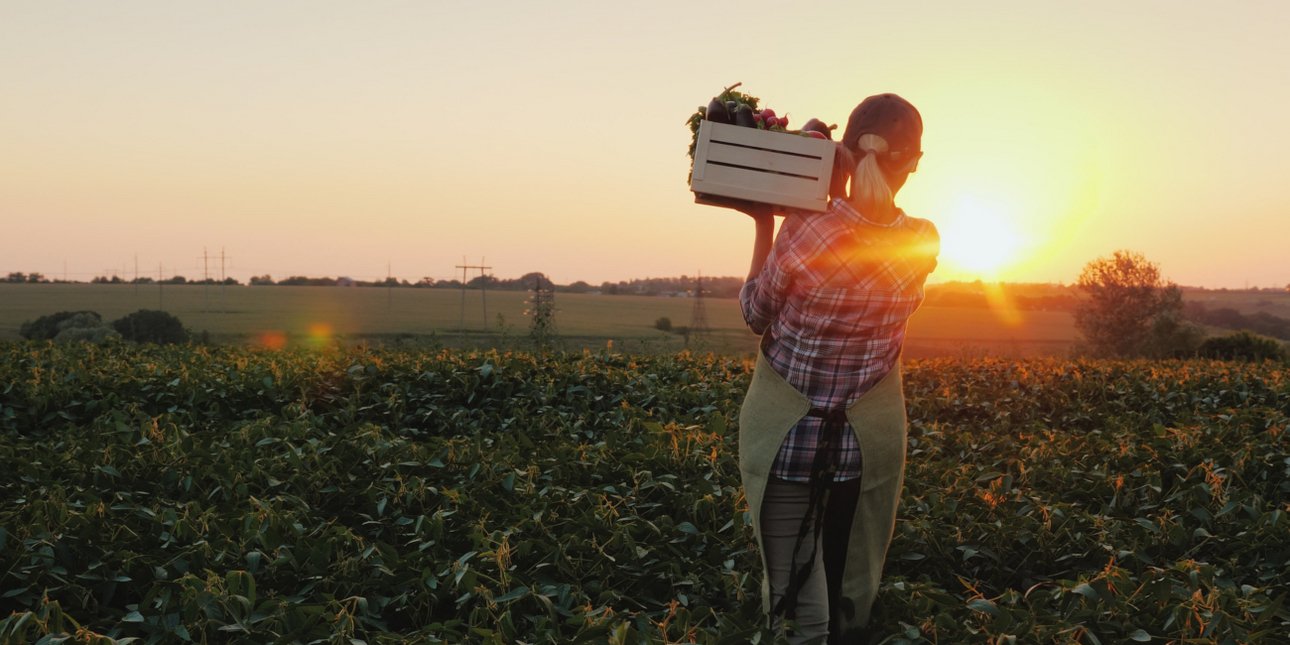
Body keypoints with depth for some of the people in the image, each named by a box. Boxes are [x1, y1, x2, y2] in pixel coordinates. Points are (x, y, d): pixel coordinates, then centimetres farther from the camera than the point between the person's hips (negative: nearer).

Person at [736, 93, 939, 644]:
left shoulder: (800, 233, -20)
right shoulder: (923, 245, -12)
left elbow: (755, 316, -2)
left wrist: (763, 225, 4)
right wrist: (838, 192, 6)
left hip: (786, 436, -2)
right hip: (872, 438, 2)